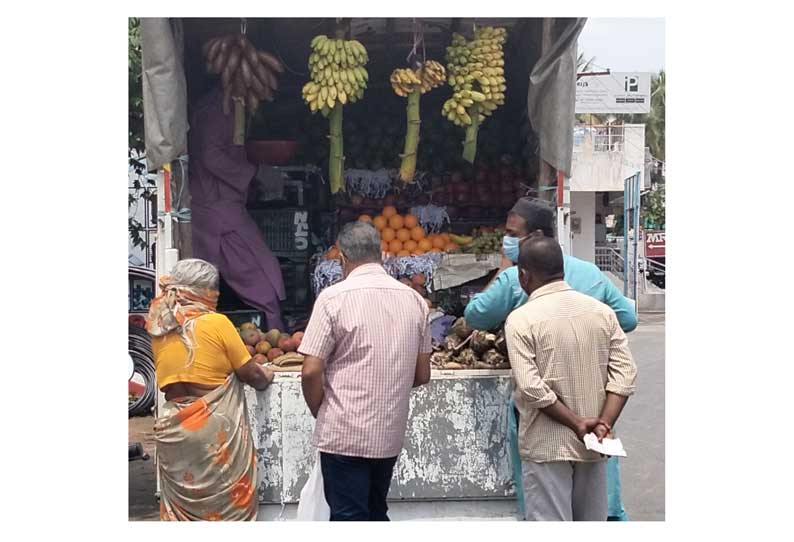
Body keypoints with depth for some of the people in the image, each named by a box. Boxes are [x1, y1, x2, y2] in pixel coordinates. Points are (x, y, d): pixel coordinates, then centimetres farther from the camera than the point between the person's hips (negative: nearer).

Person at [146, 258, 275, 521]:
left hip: (173, 429, 5)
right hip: (215, 428, -5)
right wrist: (265, 378, 15)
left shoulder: (160, 329, 6)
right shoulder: (216, 322, -9)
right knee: (227, 504, 8)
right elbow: (251, 374, -6)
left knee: (182, 505, 14)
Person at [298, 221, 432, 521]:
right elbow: (422, 375, 7)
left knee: (349, 517, 6)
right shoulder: (414, 300, 3)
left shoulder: (333, 297, -12)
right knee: (376, 512, 22)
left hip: (344, 435, -5)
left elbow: (311, 372, -14)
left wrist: (320, 413, 3)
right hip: (390, 435, 5)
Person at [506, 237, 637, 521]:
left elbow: (531, 388, -19)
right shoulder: (602, 311, 2)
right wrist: (605, 423, -9)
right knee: (592, 519, 18)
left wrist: (577, 422, -13)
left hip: (547, 445, -4)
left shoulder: (521, 319, -12)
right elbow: (625, 372, -4)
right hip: (592, 443, 5)